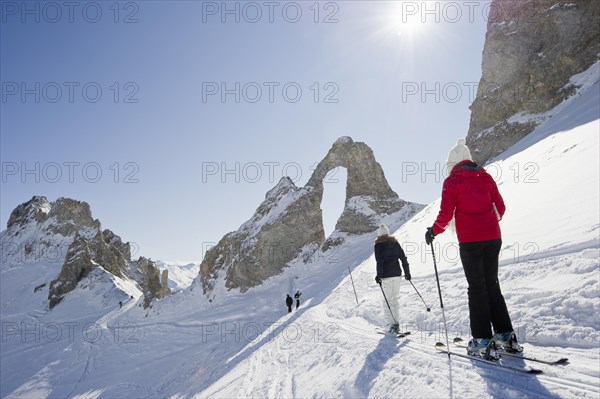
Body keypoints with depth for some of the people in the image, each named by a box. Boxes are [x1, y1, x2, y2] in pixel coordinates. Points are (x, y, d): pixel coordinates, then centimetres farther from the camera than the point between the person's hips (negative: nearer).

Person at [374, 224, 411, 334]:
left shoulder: (379, 245, -3)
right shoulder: (395, 243, 11)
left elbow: (379, 261, -13)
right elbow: (403, 258, 8)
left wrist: (379, 275, -10)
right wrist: (407, 272, 13)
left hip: (387, 276, -5)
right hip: (397, 274, 5)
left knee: (388, 300, 1)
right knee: (396, 298, 13)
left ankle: (392, 324, -4)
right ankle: (396, 323, 12)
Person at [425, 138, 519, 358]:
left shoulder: (452, 181, -3)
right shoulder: (486, 177, 11)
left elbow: (446, 214, -9)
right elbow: (500, 207, 13)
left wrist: (433, 232, 6)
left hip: (469, 241, -4)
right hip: (493, 237, 5)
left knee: (477, 288, 3)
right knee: (492, 284, 15)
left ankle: (483, 340, 4)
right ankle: (505, 335, 15)